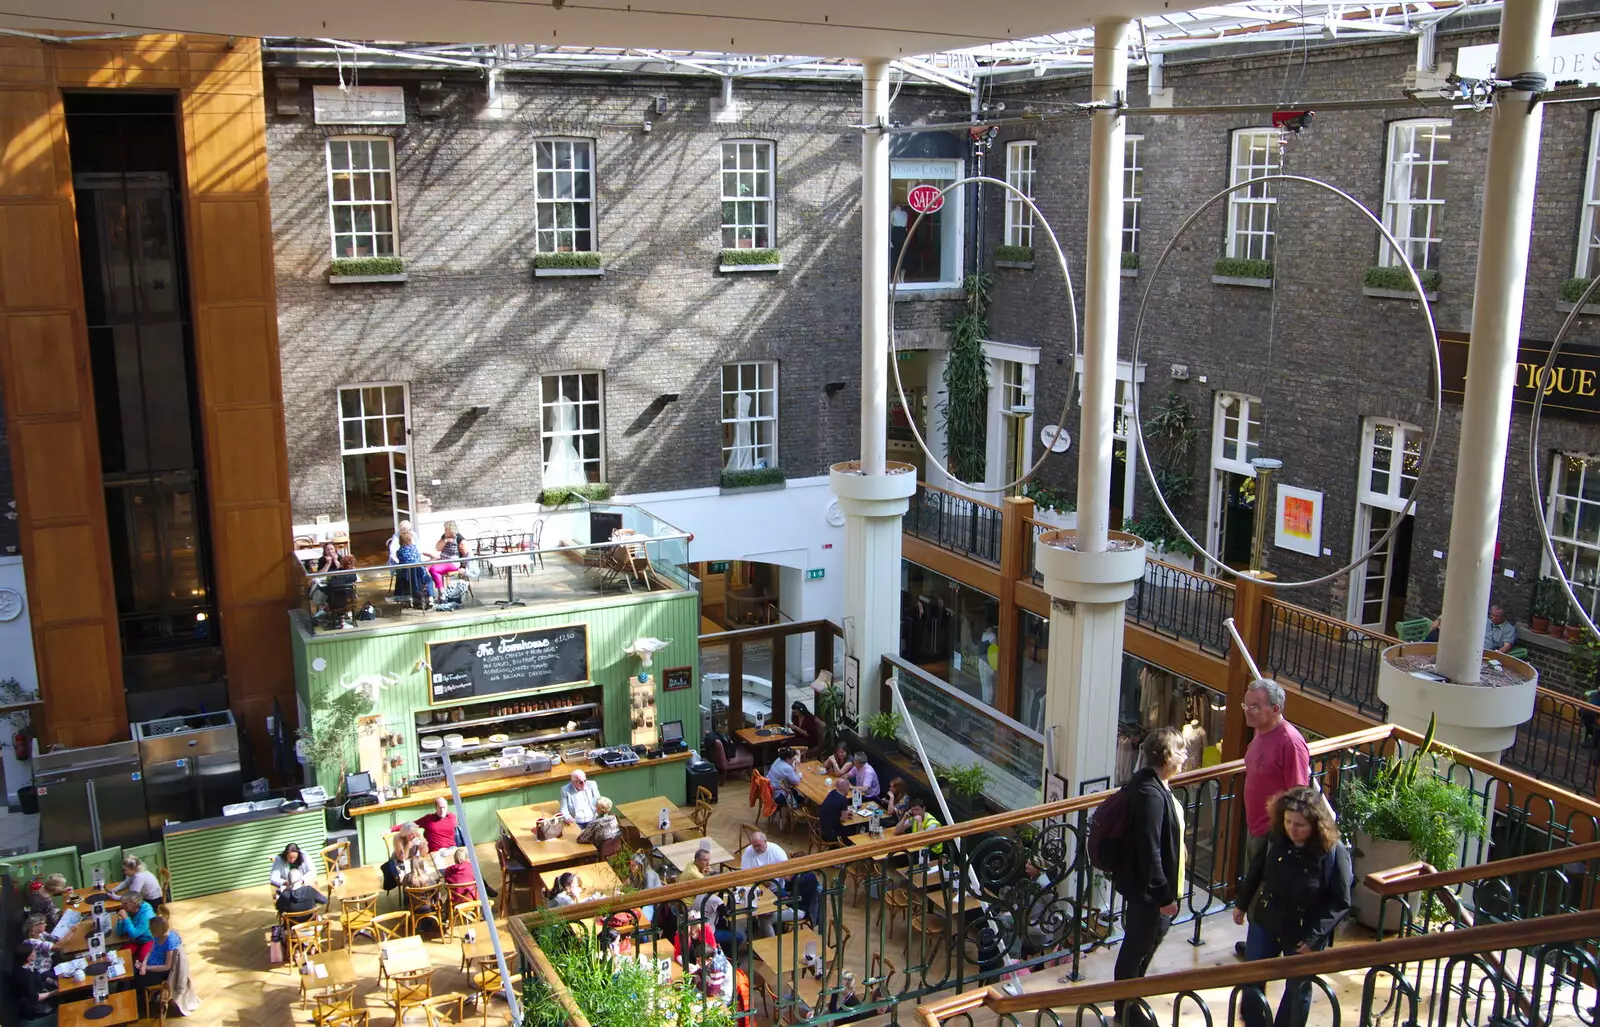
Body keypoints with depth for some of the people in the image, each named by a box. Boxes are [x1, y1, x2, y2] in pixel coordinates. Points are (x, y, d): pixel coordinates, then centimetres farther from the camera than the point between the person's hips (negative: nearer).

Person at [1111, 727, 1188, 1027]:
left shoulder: (1151, 783, 3)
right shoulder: (1151, 795, -29)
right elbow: (1150, 850, -28)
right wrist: (1164, 895, -22)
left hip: (1148, 882, 10)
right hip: (1145, 887, -10)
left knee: (1154, 933, 24)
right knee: (1139, 945, 7)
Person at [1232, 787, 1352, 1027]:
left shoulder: (1334, 853, -23)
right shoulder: (1277, 840, -12)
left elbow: (1341, 903, -17)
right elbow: (1256, 871, 5)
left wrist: (1314, 937, -21)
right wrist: (1242, 903, 14)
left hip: (1303, 935, -3)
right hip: (1265, 923, 4)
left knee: (1298, 989, 16)